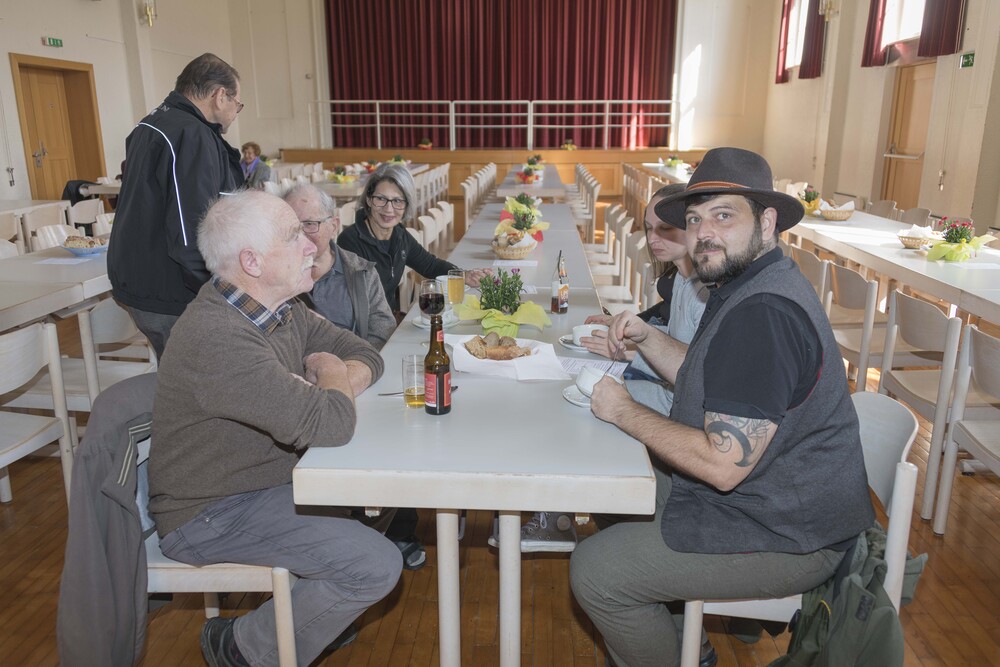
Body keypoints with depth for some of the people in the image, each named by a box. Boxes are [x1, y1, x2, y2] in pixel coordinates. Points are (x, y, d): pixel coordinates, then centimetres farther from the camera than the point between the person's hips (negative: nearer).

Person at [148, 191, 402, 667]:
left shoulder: (282, 309, 0)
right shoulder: (217, 337, -30)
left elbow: (366, 356, 7)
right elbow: (330, 425, -35)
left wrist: (339, 381, -15)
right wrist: (331, 373, -13)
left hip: (269, 477, 9)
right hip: (210, 514, -9)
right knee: (378, 566, -17)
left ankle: (319, 607, 24)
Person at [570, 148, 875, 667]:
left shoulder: (763, 313, -28)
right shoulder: (746, 285, 7)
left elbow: (723, 464, -31)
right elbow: (706, 380, 16)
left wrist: (625, 411, -18)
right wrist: (647, 338, 0)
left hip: (784, 537, -11)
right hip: (769, 496, 11)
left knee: (595, 571, -11)